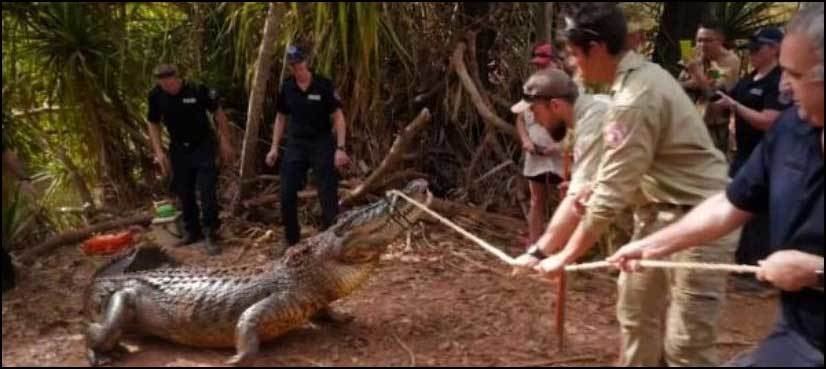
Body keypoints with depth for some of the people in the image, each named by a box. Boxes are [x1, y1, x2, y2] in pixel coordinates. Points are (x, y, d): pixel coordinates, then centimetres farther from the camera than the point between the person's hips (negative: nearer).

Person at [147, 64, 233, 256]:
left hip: (203, 146, -4)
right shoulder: (156, 96, -8)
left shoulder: (197, 90, -18)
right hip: (178, 149, 4)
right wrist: (159, 152, -5)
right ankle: (192, 231, 26)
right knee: (184, 193, 11)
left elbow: (218, 112, -6)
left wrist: (225, 142, -7)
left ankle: (210, 235, -1)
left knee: (207, 191, -10)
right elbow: (153, 124, 4)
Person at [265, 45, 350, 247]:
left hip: (321, 144, -4)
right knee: (287, 196, 1)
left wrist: (340, 148, -17)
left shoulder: (323, 85, -10)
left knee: (328, 196, -2)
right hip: (296, 144, 4)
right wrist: (274, 147, 8)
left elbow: (338, 117, -9)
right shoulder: (286, 88, 3)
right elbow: (281, 118, 14)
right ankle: (292, 241, 15)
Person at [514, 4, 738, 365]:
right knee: (635, 311, 19)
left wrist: (564, 257, -17)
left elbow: (608, 196, -24)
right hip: (662, 209, 10)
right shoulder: (643, 73, 3)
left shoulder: (634, 101, -27)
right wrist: (588, 195, 1)